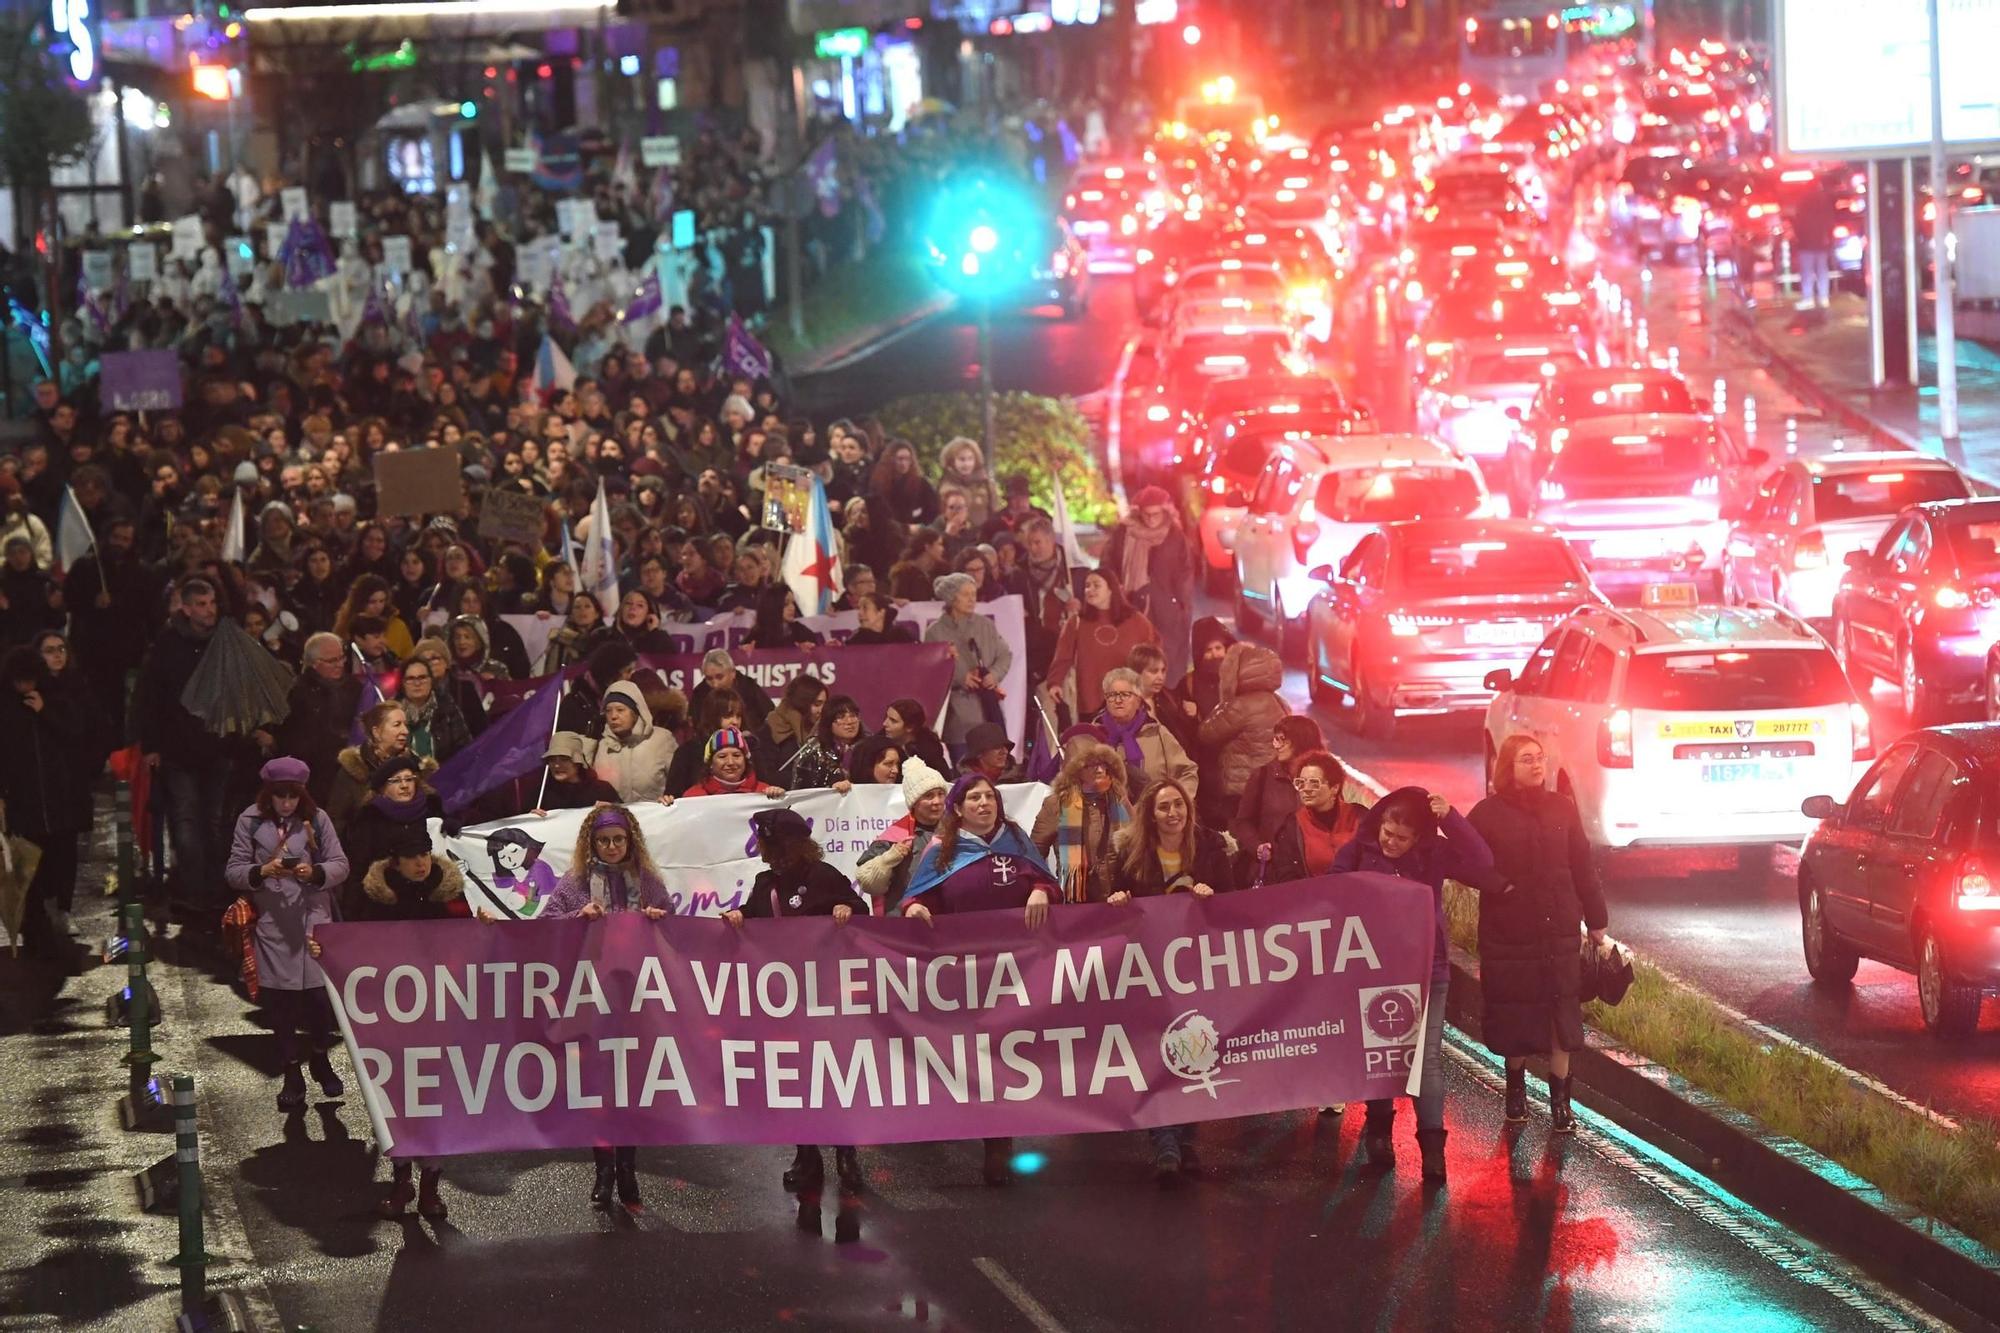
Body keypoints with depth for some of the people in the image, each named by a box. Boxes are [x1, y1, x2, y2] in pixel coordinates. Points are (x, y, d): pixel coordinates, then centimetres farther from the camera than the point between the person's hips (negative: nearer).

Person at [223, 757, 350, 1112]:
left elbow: (340, 866, 5)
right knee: (279, 1000, 2)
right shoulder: (251, 822, 3)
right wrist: (263, 871, -15)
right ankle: (291, 1075, 13)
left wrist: (314, 873, -14)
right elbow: (233, 871, 3)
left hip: (314, 919, 0)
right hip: (271, 923, 0)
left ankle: (319, 1059, 23)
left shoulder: (316, 819, 3)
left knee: (319, 994, -2)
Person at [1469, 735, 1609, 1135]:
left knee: (1560, 1008, 1)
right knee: (1514, 1011, 7)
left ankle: (1560, 1099, 7)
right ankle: (1516, 1088, 26)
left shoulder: (1562, 809, 3)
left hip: (1558, 929, 2)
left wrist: (1596, 921, 6)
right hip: (1507, 932, -1)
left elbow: (1583, 868, 5)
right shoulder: (1489, 812, -4)